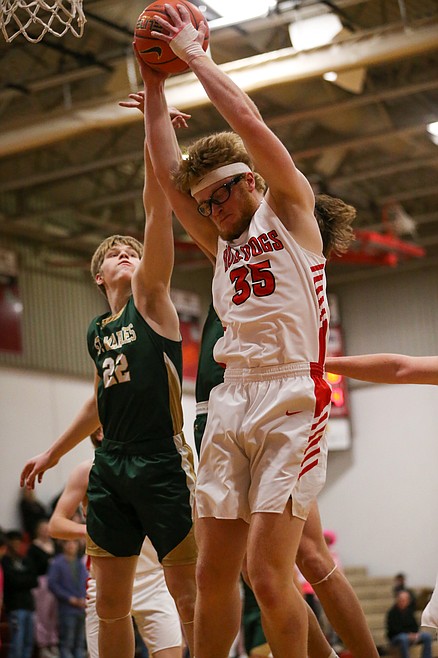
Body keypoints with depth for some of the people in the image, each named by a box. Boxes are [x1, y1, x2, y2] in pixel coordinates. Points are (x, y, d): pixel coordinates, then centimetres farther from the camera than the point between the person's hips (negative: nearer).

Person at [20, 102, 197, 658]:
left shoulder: (151, 300, 1)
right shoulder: (96, 332, 18)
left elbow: (157, 209, -8)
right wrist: (54, 452, 31)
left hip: (161, 461, -6)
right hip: (110, 464, 6)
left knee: (188, 593, -6)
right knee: (110, 601, 7)